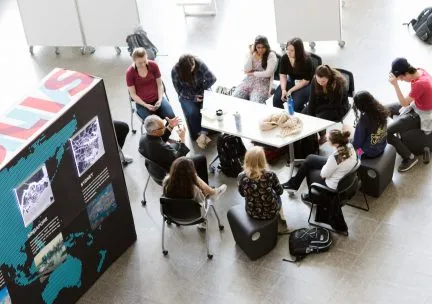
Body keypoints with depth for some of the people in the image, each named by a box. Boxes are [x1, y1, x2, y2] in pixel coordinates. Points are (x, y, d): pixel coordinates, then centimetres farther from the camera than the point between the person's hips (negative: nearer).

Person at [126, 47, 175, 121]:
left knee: (171, 117, -20)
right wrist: (146, 105, -17)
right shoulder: (130, 72, -12)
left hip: (157, 99, 2)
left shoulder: (153, 65, -6)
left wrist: (160, 99, -13)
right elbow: (133, 94, -7)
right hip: (142, 103, -2)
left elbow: (160, 84, 1)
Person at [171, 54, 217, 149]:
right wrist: (193, 98, -20)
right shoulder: (175, 71, -19)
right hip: (187, 96, -1)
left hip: (201, 93, 1)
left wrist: (202, 91, -17)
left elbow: (212, 79, -13)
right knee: (192, 113, -29)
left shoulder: (200, 64, -19)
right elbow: (180, 90, -12)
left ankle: (203, 134, -30)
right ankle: (198, 135, -17)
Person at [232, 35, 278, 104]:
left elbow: (268, 73, -11)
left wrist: (252, 73, -5)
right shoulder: (252, 54, 9)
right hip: (248, 81, 4)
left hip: (262, 83, -4)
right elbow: (246, 70, -3)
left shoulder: (271, 55, -3)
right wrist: (250, 54, -6)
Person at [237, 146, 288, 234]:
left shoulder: (241, 177, -20)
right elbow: (280, 191, -7)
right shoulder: (270, 175, -25)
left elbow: (243, 193, -1)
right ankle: (281, 222, 49)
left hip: (252, 213, 2)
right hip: (271, 212, -2)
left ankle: (281, 224, 50)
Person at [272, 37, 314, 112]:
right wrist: (283, 89, -21)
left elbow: (306, 80, -18)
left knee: (296, 103, -30)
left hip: (305, 85, -5)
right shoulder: (284, 58, -9)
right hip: (291, 82, 5)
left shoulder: (306, 60, -21)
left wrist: (291, 90, -23)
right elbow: (283, 75, -4)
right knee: (276, 99, -19)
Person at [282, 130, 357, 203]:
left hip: (333, 185, -8)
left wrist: (324, 167, -3)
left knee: (309, 171, 22)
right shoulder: (350, 146, -17)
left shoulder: (335, 157, -39)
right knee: (310, 158, 17)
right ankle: (294, 183, 36)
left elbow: (323, 174, -23)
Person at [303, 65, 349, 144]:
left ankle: (322, 137, -1)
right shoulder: (315, 80, -17)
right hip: (321, 103, 5)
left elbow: (335, 104, -22)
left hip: (338, 108, -5)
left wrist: (318, 108, -19)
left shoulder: (337, 83, -30)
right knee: (304, 113, -18)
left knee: (319, 117, -30)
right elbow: (312, 100, -12)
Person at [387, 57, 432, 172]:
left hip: (420, 115, -9)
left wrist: (395, 84, -32)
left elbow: (404, 103, -29)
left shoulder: (420, 84, -38)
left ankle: (409, 158, -1)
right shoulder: (418, 71, -11)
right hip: (416, 105, 9)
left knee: (386, 132, -16)